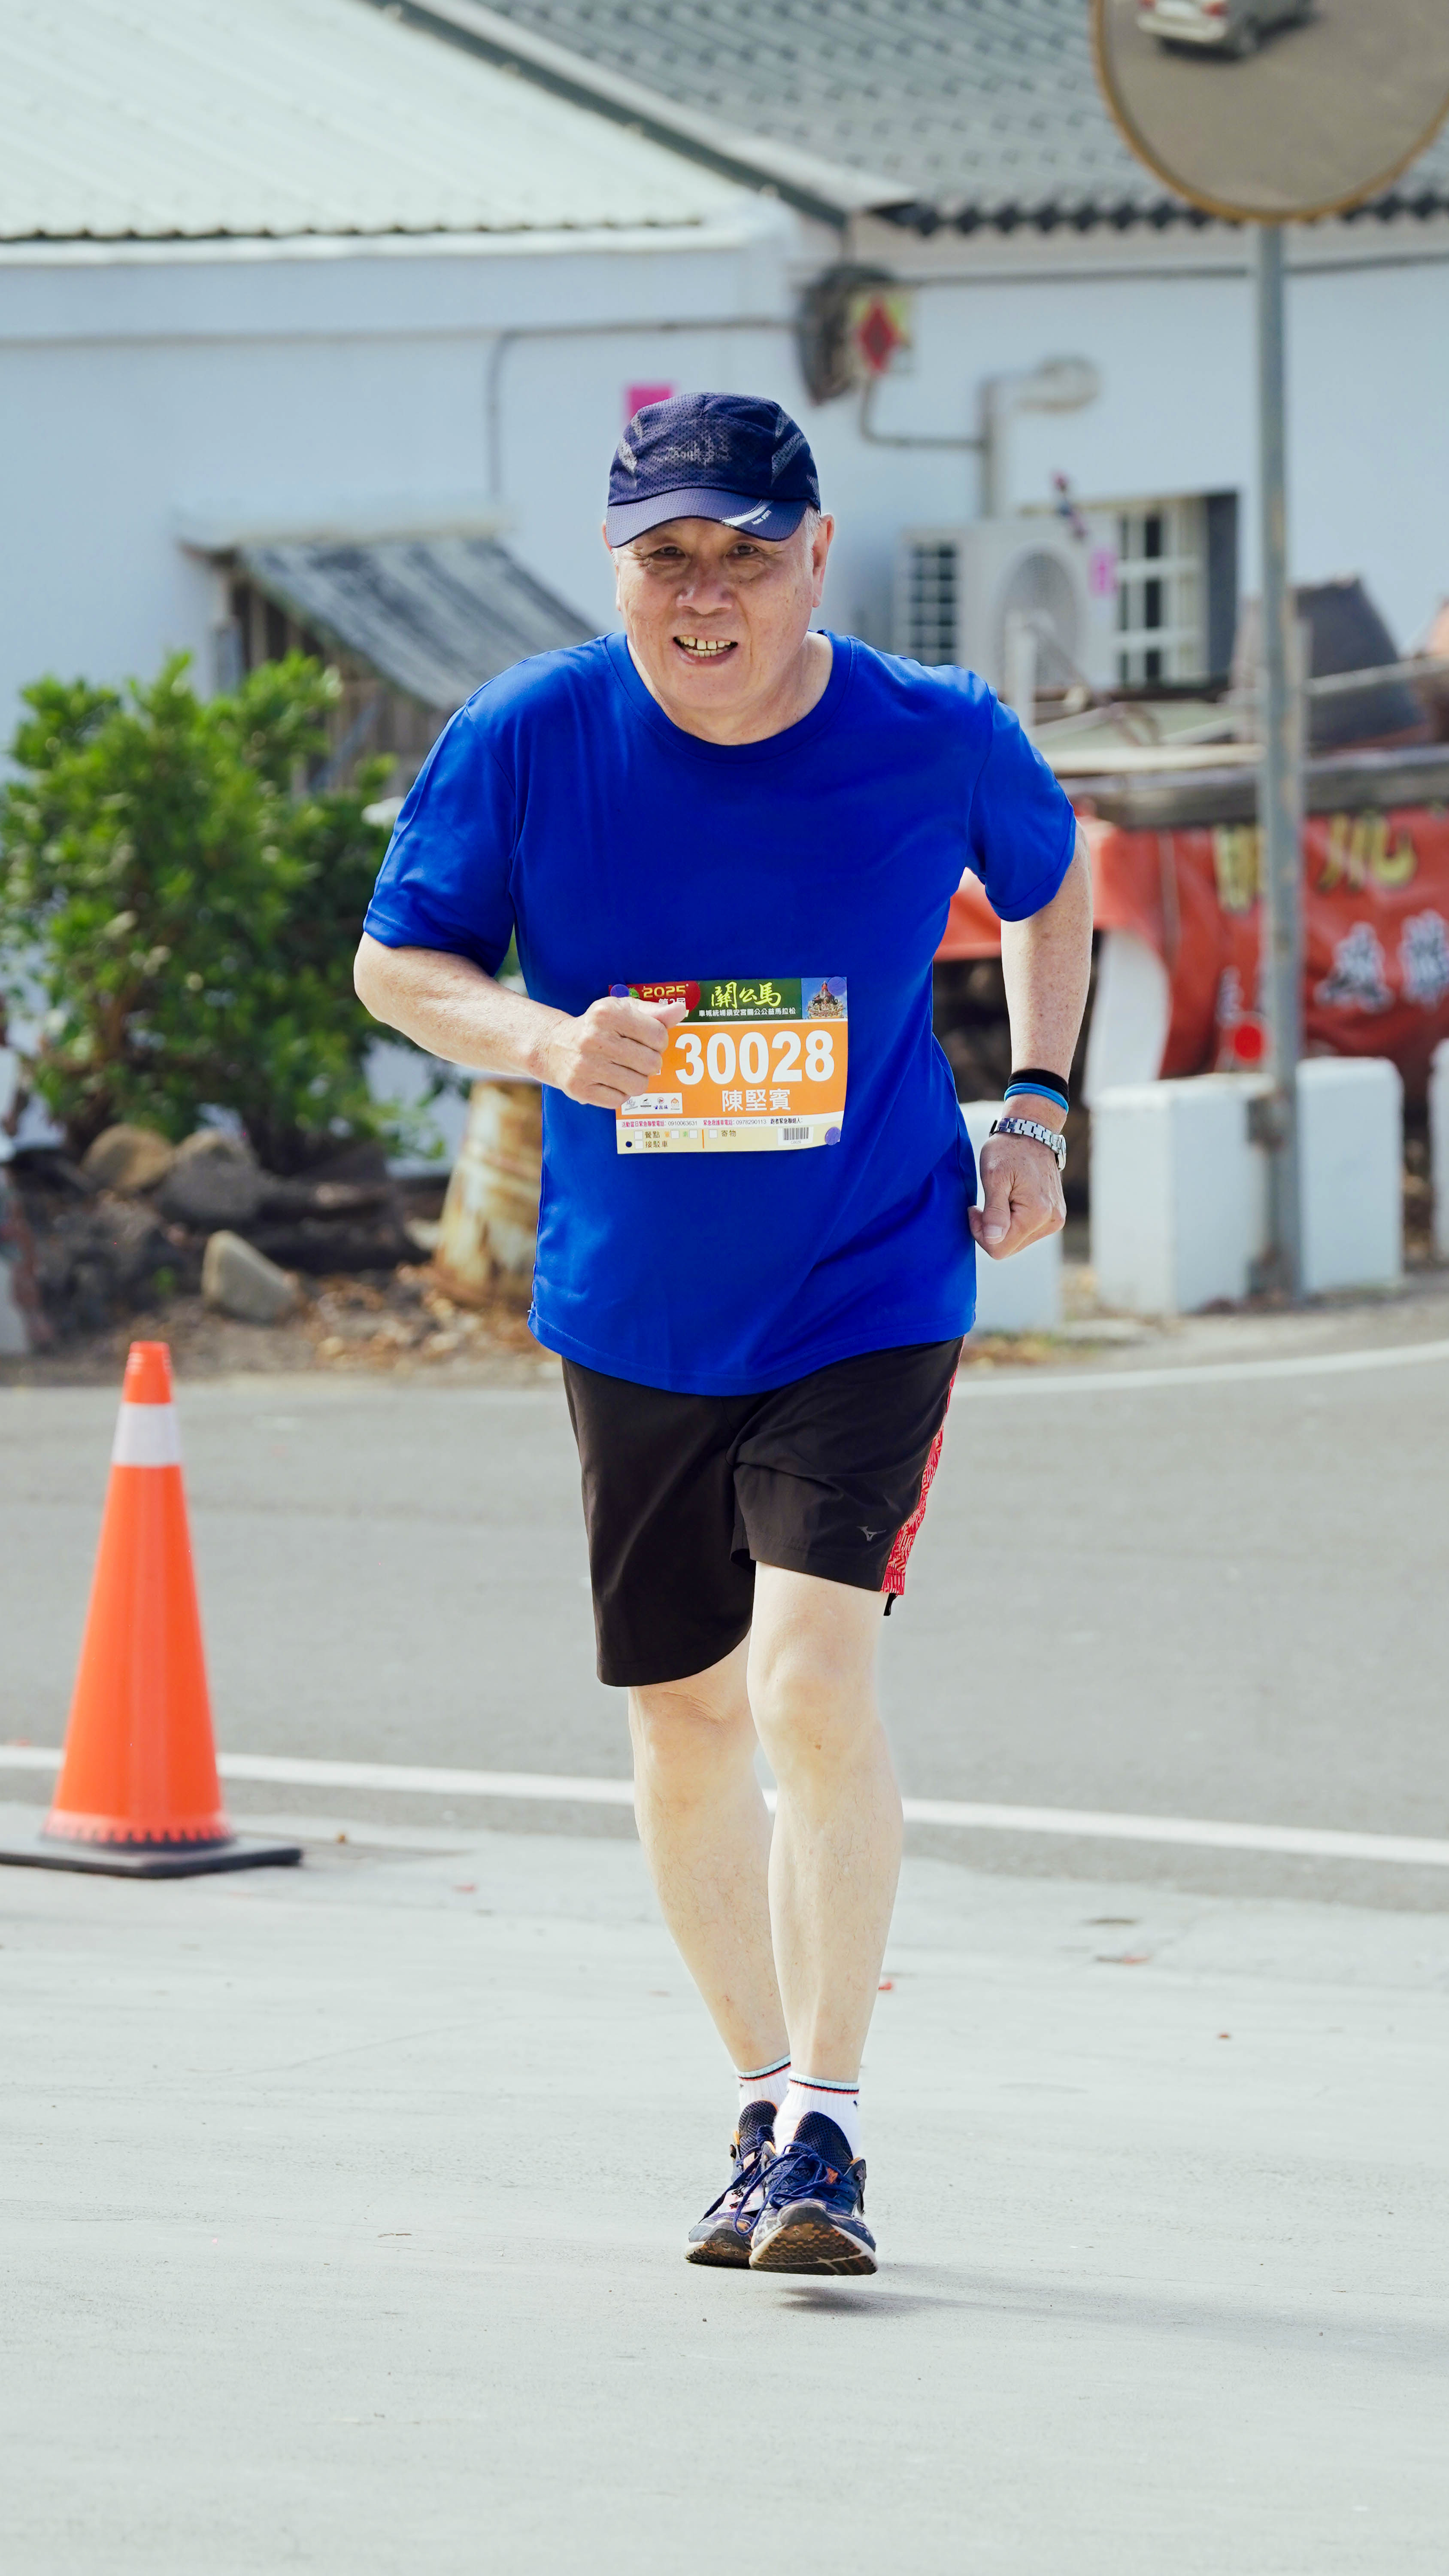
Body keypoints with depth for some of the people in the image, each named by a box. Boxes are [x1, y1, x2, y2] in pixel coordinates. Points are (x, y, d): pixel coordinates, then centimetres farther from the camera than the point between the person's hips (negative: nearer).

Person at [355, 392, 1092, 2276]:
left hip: (870, 1292, -3)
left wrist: (1035, 1109, 2)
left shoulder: (941, 743, -11)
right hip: (635, 1313, 3)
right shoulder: (523, 745, -12)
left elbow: (1049, 872, 12)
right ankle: (770, 2105, 29)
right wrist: (548, 1041, -20)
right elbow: (397, 963, 0)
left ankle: (827, 2127, -10)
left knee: (812, 1685, -19)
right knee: (684, 1718, 11)